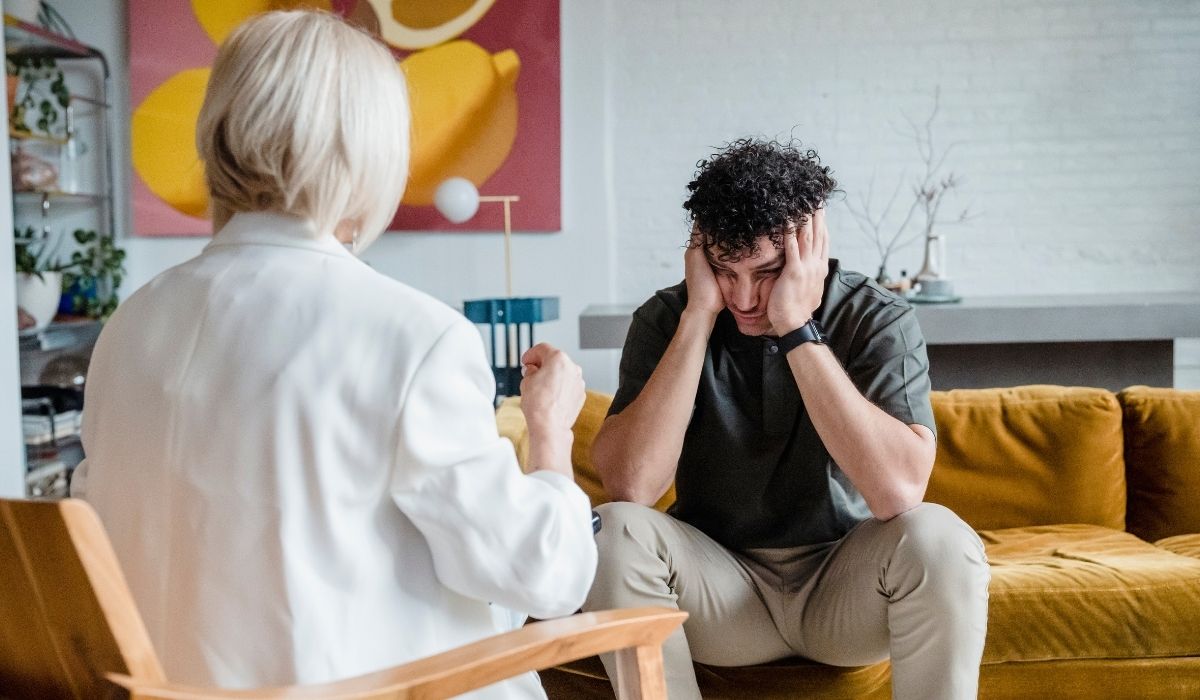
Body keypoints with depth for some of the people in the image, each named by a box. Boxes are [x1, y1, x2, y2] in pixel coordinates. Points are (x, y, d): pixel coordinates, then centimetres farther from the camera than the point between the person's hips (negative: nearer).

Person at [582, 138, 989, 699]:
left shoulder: (878, 320, -13)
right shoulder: (668, 319, -10)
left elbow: (899, 492, -30)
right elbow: (629, 487, -24)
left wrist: (798, 329, -29)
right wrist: (700, 316, -25)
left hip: (844, 587, -1)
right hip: (720, 586, 1)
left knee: (937, 537, -30)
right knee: (616, 532, -27)